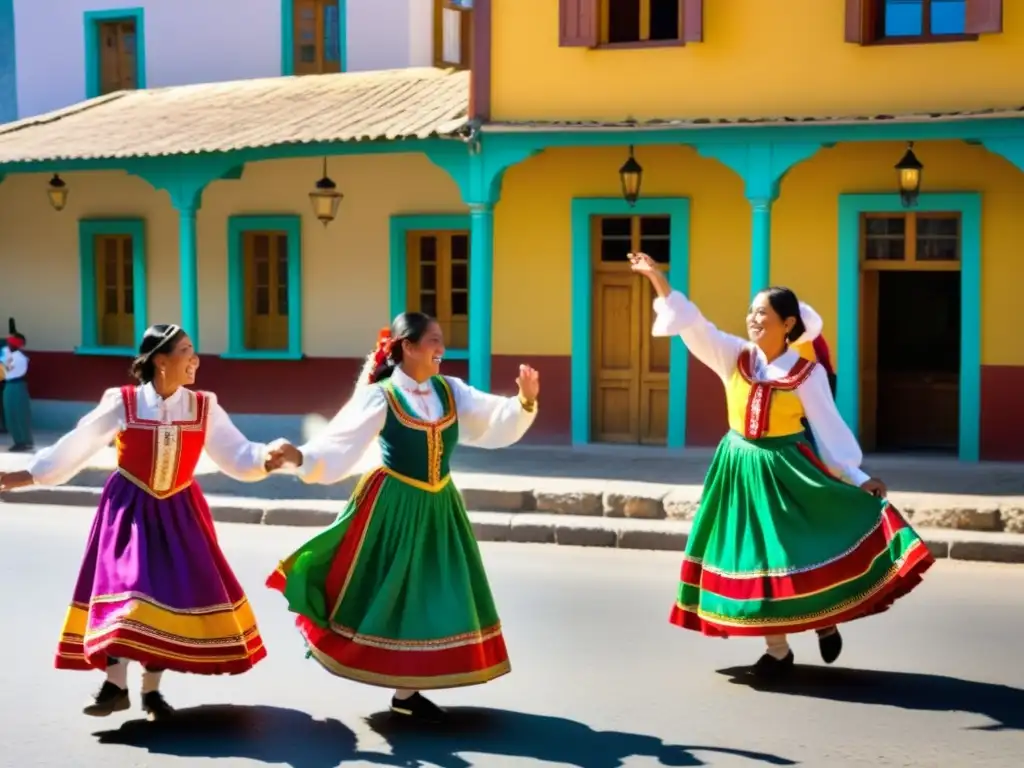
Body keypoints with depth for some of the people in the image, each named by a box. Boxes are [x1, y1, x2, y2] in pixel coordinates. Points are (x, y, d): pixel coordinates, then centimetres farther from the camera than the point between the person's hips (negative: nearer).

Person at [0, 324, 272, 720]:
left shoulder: (204, 408, -5)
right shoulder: (122, 403, -11)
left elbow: (237, 454, -3)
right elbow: (74, 447, -4)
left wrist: (272, 457, -22)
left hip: (178, 512, 2)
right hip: (129, 509, -2)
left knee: (171, 593, 3)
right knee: (122, 587, -7)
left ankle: (151, 690, 17)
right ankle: (116, 685, 5)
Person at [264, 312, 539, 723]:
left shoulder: (450, 390, 2)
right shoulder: (380, 397, -13)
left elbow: (495, 420, 1)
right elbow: (339, 443, -19)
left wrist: (525, 401, -17)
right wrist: (301, 457, -36)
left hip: (438, 507, 6)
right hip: (393, 506, -5)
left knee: (430, 595, 9)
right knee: (386, 594, 1)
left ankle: (407, 690, 21)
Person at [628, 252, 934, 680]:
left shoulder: (807, 373, -8)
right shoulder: (734, 357, -1)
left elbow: (828, 427, -5)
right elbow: (693, 326, -8)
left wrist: (857, 477, -6)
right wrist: (658, 280, -18)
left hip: (786, 469, -3)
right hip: (741, 469, 3)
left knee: (798, 552, -2)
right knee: (756, 556, 7)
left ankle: (826, 620, 28)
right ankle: (778, 650, 18)